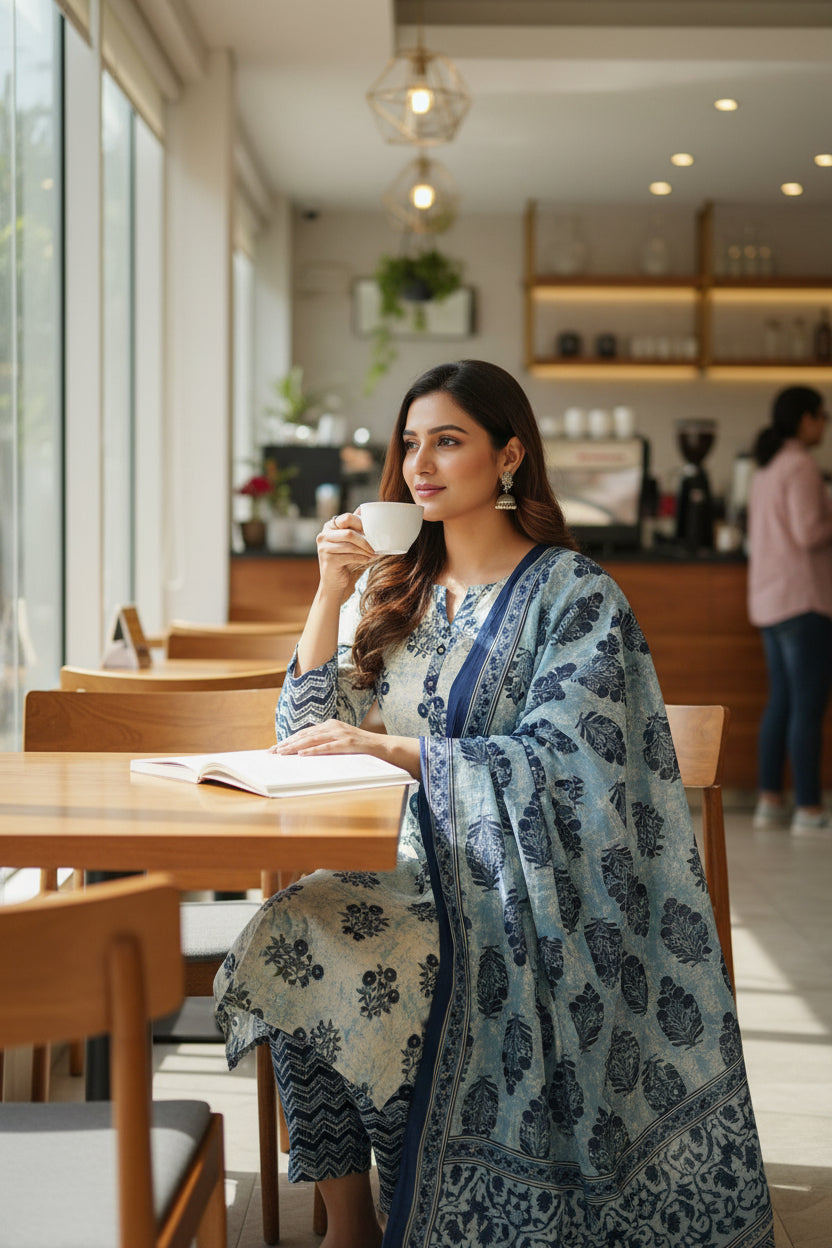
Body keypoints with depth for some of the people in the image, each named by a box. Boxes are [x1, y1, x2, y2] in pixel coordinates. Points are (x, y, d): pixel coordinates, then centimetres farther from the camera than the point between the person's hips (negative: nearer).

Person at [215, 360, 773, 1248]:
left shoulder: (573, 594, -4)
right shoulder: (392, 589, 13)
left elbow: (557, 764, -14)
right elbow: (307, 737, 8)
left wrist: (393, 750, -24)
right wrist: (331, 593, -3)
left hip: (515, 884, -5)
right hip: (407, 861, 5)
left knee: (315, 951, -28)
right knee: (285, 934, -25)